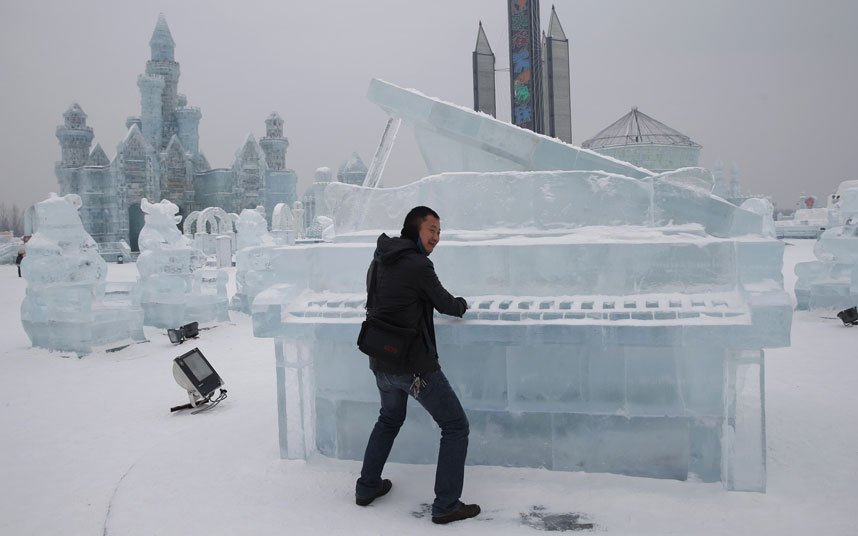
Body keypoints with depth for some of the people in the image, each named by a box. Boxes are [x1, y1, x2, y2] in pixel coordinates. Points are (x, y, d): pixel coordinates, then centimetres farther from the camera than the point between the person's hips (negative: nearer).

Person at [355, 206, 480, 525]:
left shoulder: (379, 260, 7)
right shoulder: (418, 266, -17)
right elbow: (445, 304, -4)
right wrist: (461, 304, 19)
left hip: (380, 363, 8)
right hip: (414, 366, -8)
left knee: (389, 419, 31)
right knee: (456, 426, 5)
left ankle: (367, 487, 36)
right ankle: (446, 505, 6)